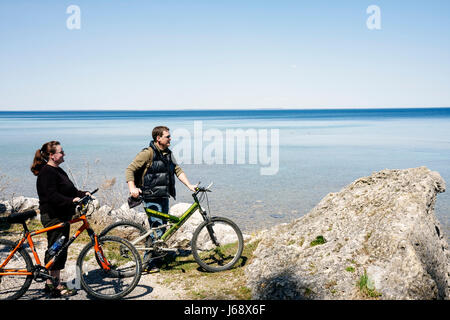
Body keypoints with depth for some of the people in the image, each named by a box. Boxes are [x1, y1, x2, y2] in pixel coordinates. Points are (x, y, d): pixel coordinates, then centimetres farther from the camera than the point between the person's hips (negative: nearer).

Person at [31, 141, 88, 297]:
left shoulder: (58, 170, 15)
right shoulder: (47, 172, -16)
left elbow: (70, 190, 17)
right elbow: (52, 196, -26)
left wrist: (83, 194, 2)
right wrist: (71, 201, -33)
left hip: (63, 216, 10)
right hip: (53, 216, -10)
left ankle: (50, 283, 25)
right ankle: (57, 286, 5)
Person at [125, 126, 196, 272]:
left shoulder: (168, 154, 13)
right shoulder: (148, 153, -11)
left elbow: (178, 170, 16)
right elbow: (130, 169, -13)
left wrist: (189, 185, 6)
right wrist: (132, 187, -26)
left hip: (164, 197, 8)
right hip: (152, 198, -8)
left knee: (162, 229, 13)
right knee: (157, 230, -10)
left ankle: (156, 259, 27)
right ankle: (148, 263, 2)